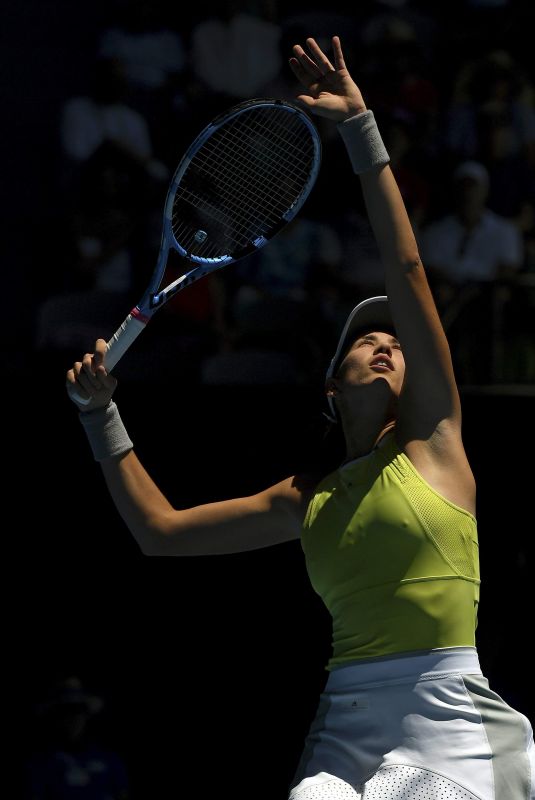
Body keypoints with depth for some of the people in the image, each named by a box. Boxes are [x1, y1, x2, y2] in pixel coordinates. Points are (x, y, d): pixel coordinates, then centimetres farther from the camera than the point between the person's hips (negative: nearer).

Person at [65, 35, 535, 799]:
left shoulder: (432, 442, 9)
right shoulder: (306, 500, 19)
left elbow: (407, 272, 2)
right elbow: (160, 529, 25)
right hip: (346, 730, 3)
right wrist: (100, 413, 19)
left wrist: (361, 129, -1)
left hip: (448, 722, -3)